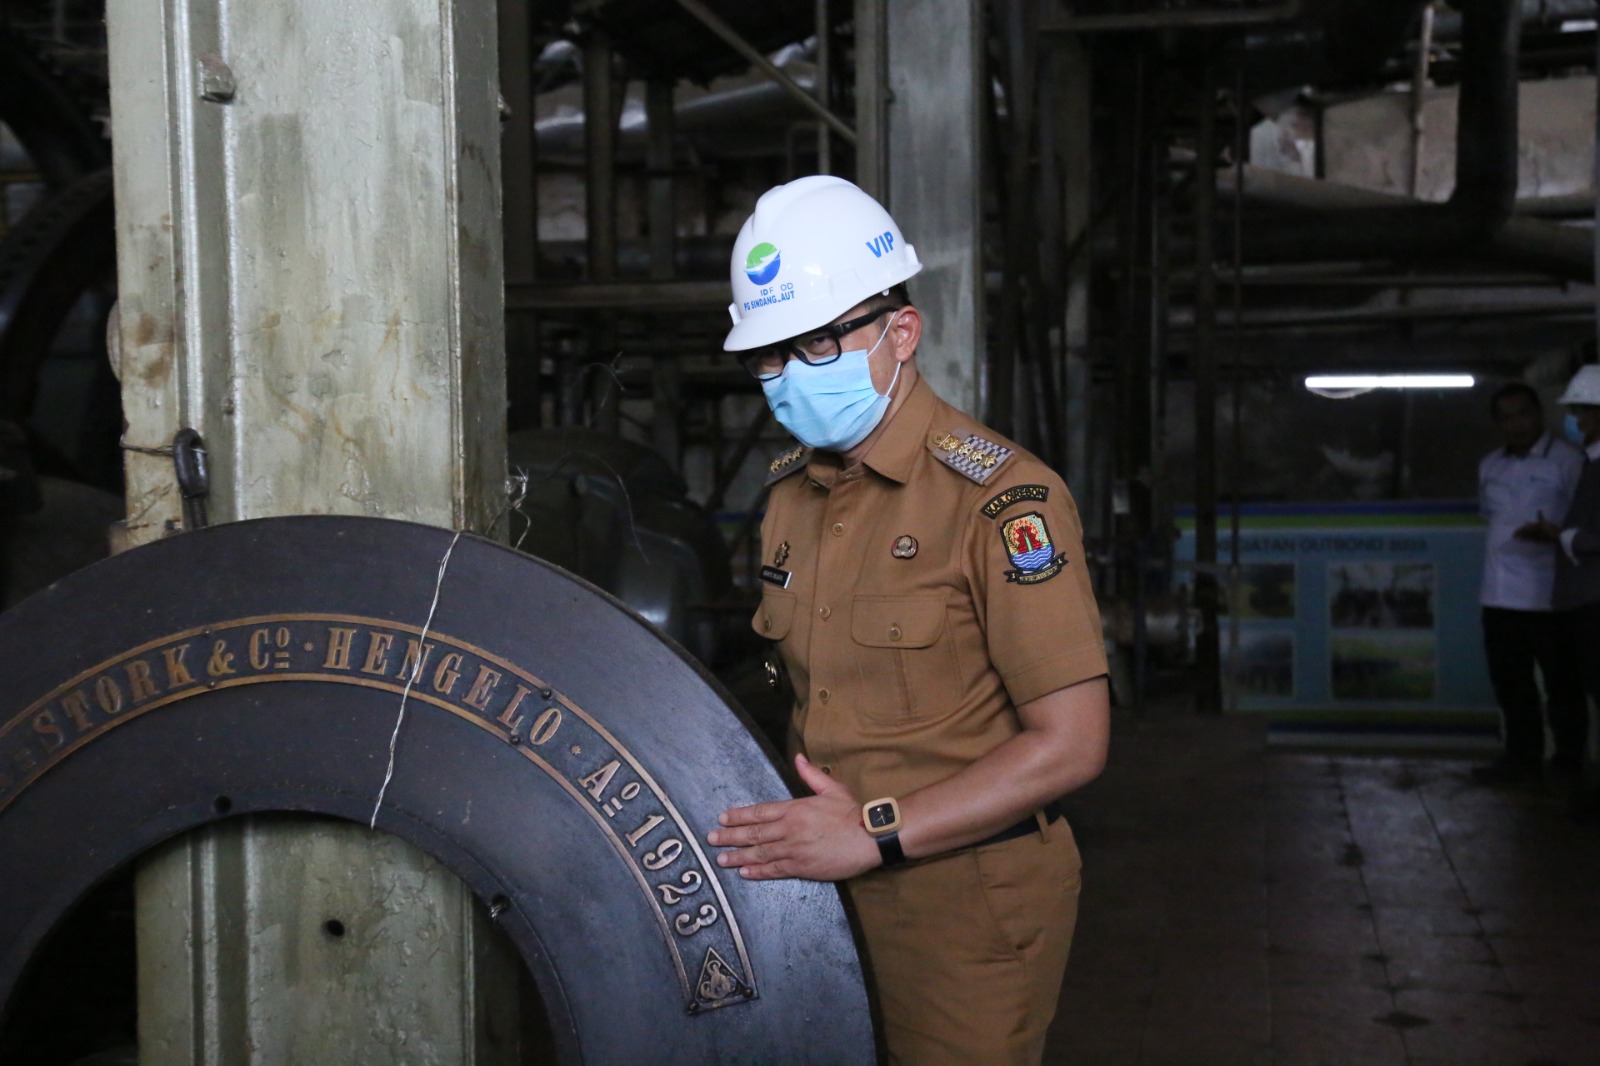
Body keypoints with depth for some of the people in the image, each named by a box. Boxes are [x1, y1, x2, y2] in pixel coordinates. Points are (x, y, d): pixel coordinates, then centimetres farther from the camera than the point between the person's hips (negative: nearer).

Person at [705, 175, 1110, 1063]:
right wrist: (801, 823, -3)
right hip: (826, 883, 6)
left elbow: (1070, 743, -18)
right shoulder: (790, 492, 8)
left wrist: (873, 835, -20)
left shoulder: (1002, 498, -16)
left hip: (966, 898, -6)